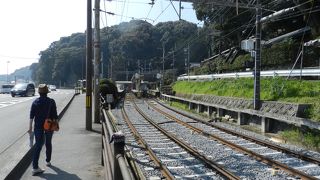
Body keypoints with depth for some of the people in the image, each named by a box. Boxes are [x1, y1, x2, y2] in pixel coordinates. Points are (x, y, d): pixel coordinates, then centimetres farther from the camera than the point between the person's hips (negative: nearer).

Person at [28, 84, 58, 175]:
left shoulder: (35, 102, -4)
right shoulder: (51, 101, -8)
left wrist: (30, 127, -2)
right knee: (48, 144, 19)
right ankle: (48, 161, 34)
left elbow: (32, 115, -6)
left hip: (38, 127, 1)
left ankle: (35, 167, -7)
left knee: (38, 145, 0)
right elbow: (55, 115, -6)